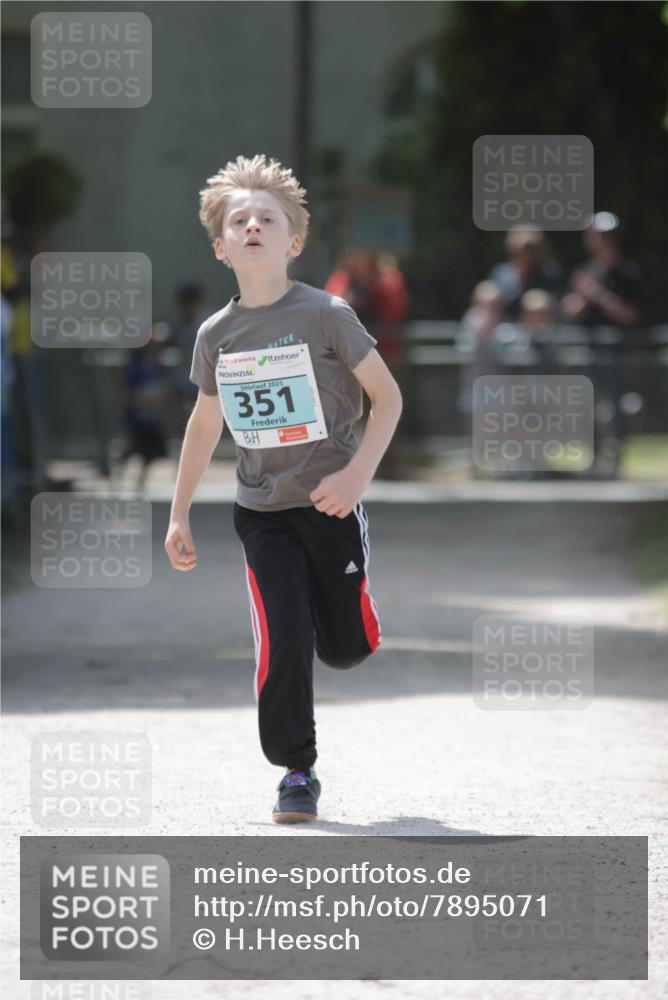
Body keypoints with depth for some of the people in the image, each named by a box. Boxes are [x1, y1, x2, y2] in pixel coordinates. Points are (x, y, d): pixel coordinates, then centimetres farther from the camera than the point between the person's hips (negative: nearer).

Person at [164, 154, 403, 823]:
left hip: (329, 504, -2)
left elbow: (387, 395, -6)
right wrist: (179, 515, 16)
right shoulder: (216, 334, 1)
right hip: (261, 511, 2)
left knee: (345, 648, 5)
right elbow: (205, 423, 15)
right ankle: (297, 773, 5)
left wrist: (357, 473, -18)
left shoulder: (325, 315, -11)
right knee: (282, 642, -9)